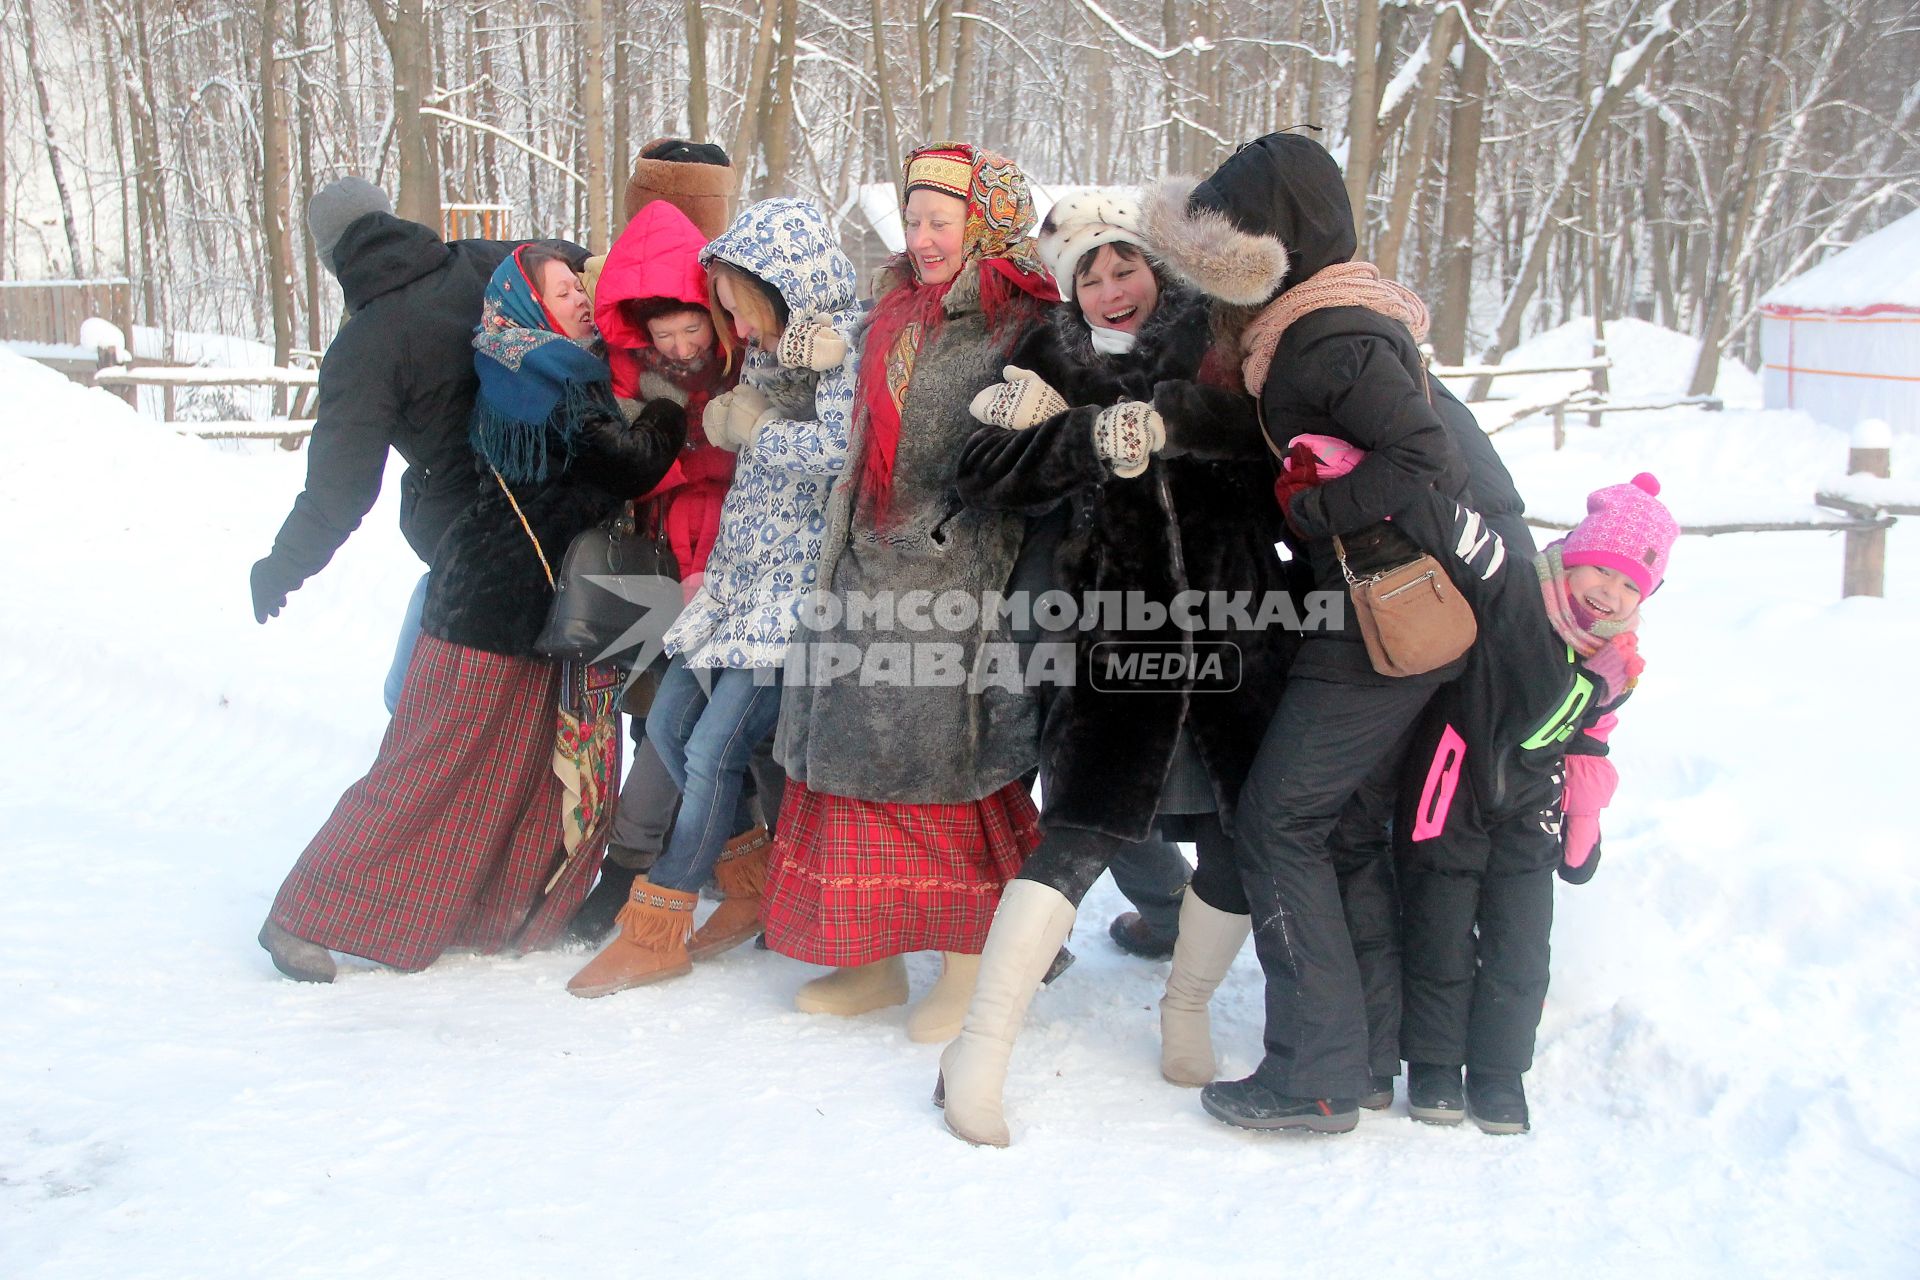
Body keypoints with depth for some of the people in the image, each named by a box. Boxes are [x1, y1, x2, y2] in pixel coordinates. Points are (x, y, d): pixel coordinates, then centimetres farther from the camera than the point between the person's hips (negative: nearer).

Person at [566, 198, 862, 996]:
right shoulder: (774, 344, 13)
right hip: (741, 569, 9)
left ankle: (657, 931, 8)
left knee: (715, 748, -7)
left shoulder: (850, 341, -13)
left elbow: (839, 447, -28)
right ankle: (757, 878, 26)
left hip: (800, 579, -9)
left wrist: (756, 427, -12)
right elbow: (722, 419, -1)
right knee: (668, 726, 10)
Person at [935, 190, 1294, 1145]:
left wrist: (1106, 414, -21)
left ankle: (1184, 1010, 32)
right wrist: (1091, 435, -21)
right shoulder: (1053, 365, 8)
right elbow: (984, 476, -6)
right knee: (1079, 832, -12)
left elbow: (1258, 420, -15)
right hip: (1119, 634, -2)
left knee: (1240, 840, 7)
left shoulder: (1216, 345, 6)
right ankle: (981, 1048, -5)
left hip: (1237, 629, 2)